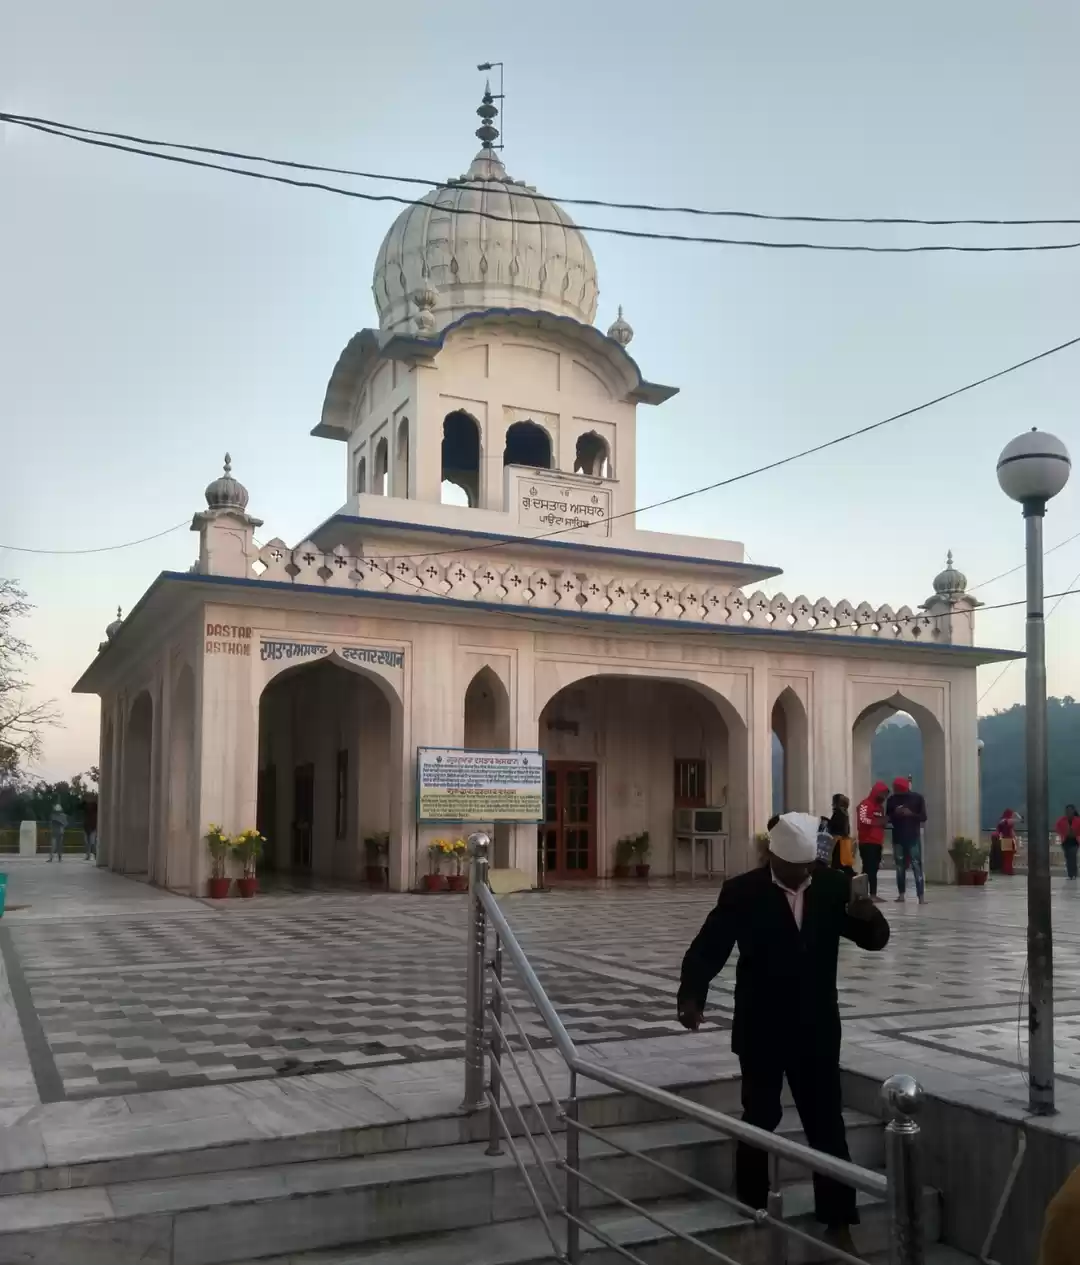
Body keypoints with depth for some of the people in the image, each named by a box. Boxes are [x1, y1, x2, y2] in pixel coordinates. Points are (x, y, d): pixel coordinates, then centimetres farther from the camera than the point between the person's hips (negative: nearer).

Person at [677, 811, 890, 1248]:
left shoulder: (835, 886, -4)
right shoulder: (742, 892, -12)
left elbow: (875, 939, -1)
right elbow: (707, 948, -13)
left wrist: (869, 917, -26)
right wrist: (691, 996, -30)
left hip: (816, 1028, 2)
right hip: (761, 1029, -2)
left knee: (827, 1124, 9)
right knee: (760, 1120, 12)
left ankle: (838, 1221, 20)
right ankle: (751, 1209, 31)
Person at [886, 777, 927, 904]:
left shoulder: (917, 798, -1)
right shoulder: (891, 800, 5)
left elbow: (923, 817, -2)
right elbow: (888, 818, 9)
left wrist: (911, 814, -19)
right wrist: (895, 814, -11)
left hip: (913, 836, -3)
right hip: (898, 837, 3)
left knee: (916, 865, -9)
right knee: (900, 866, 7)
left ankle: (921, 896, -12)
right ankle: (901, 894, 14)